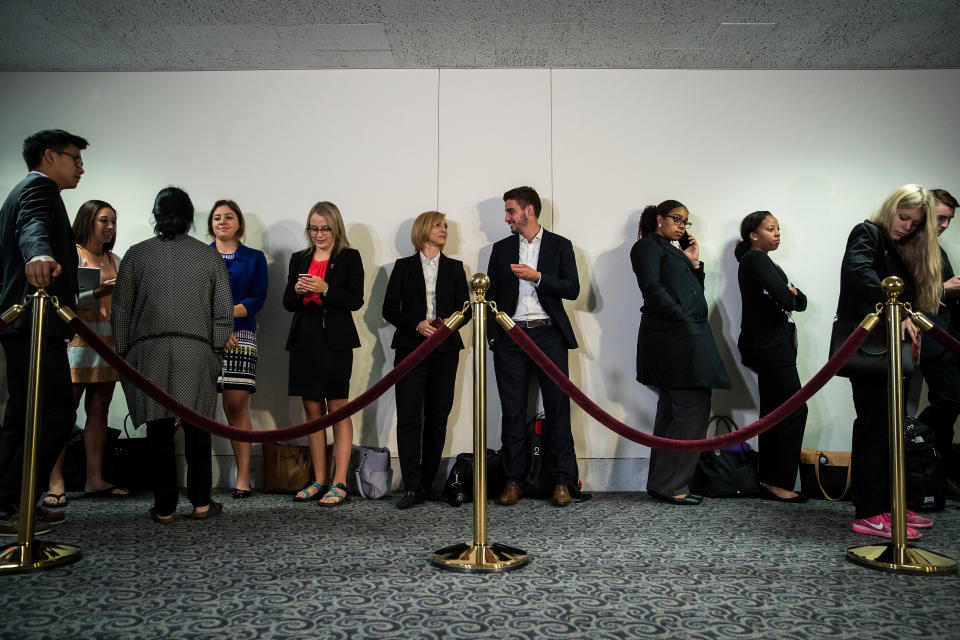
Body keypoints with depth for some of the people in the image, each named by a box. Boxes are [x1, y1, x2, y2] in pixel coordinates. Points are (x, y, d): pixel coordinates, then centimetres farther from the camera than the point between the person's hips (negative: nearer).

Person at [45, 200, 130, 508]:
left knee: (99, 411, 5)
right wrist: (97, 292, -22)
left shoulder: (114, 260, 18)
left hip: (109, 341, 6)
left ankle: (94, 480, 8)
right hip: (77, 340, -6)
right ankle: (56, 482, -3)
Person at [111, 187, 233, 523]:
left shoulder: (136, 254, 6)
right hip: (197, 353, 0)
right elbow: (224, 313, 4)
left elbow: (120, 312, 7)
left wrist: (123, 354, 14)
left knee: (159, 429, 4)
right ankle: (201, 502, 11)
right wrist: (215, 353, 11)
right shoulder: (210, 256, 6)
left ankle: (164, 508, 9)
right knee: (196, 428, 7)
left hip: (149, 352, 0)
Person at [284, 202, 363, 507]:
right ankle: (319, 481, 17)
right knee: (313, 412, 8)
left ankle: (339, 484, -1)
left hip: (335, 341, -5)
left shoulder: (349, 257, 3)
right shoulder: (299, 259, 15)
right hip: (304, 341, 5)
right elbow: (287, 304, 14)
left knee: (338, 411, -4)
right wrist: (296, 290, -7)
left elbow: (356, 300, -6)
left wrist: (325, 289, -18)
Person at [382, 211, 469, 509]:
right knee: (409, 417, -9)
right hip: (411, 347, -2)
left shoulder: (454, 267, 14)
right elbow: (389, 309, 4)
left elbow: (464, 308, 10)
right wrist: (417, 325, -11)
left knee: (437, 417, 2)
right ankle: (413, 487, -7)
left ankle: (427, 482, 12)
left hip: (445, 350, 2)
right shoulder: (404, 267, 9)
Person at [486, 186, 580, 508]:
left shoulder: (560, 245, 7)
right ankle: (514, 479, 10)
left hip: (548, 334, -2)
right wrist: (491, 334, 3)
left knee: (557, 406, -4)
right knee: (513, 410, 3)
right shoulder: (501, 248, 14)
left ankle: (562, 481, 4)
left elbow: (572, 289, -2)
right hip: (511, 336, 2)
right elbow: (492, 293, 14)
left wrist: (537, 276, -14)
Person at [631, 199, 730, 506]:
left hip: (683, 337, 10)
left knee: (673, 412, 10)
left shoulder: (672, 251, 26)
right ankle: (668, 484, -5)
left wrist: (694, 264, 13)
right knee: (694, 410, -12)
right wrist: (684, 321, -16)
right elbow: (653, 289, -14)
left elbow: (693, 294, 23)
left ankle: (662, 484, 16)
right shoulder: (648, 246, 0)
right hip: (674, 337, -10)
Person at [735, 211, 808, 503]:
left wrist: (791, 293, -4)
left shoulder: (762, 262, 22)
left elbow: (801, 301, 16)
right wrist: (791, 295, 0)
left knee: (773, 413, 9)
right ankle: (780, 483, -5)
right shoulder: (756, 259, -9)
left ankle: (768, 482, 12)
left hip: (771, 345, 10)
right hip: (770, 345, -10)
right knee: (795, 411, -9)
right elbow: (785, 299, -21)